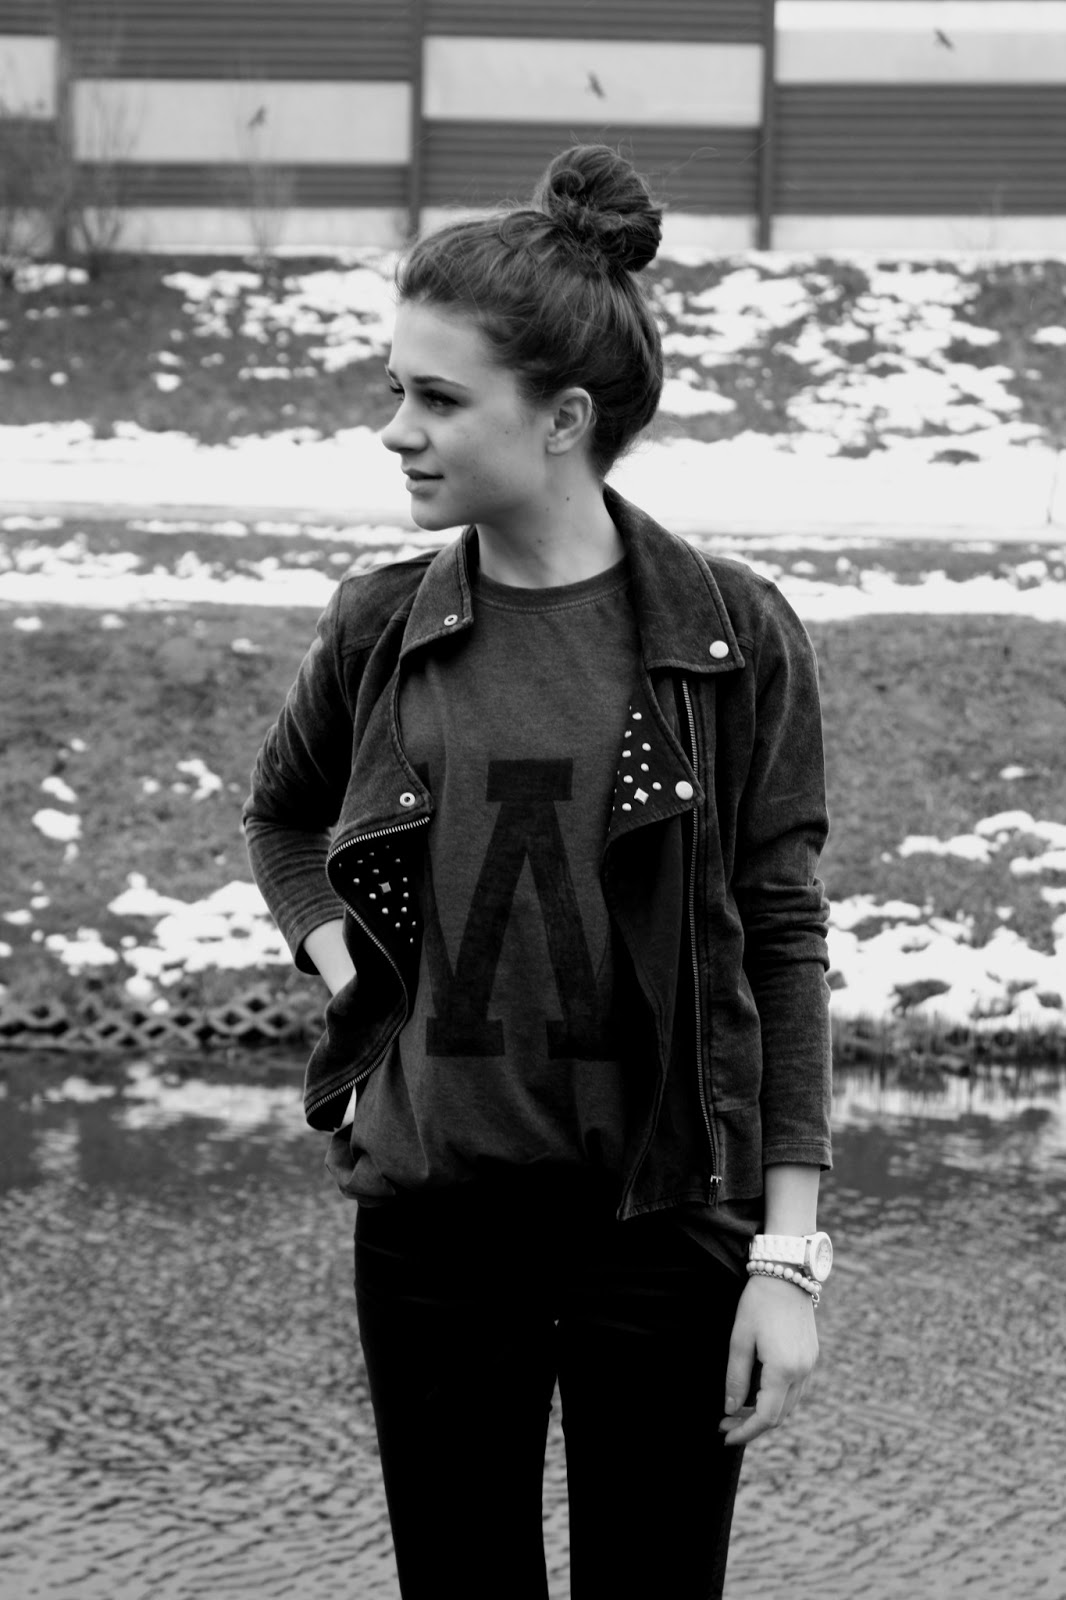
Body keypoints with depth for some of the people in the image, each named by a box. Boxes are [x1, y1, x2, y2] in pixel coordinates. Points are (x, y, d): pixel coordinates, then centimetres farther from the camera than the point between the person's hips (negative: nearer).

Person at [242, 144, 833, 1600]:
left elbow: (781, 945, -4)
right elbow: (281, 814, 21)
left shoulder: (734, 639, -7)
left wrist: (787, 1256, -7)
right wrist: (338, 960, 3)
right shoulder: (381, 632, 0)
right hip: (434, 1220, 3)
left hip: (664, 1222, -2)